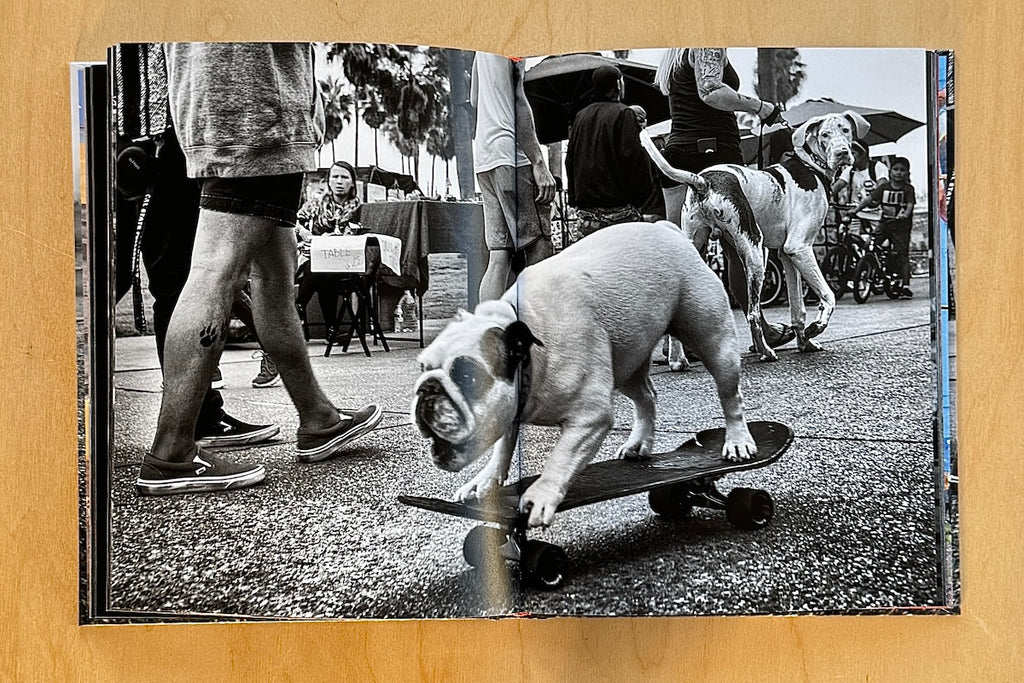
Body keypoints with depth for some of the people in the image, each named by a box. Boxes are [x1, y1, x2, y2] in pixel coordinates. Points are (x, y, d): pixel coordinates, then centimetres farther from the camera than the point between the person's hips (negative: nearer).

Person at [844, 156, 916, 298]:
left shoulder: (908, 189, 0)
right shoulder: (884, 187, 8)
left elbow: (910, 204, -13)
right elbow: (869, 199, 2)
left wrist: (906, 214, -35)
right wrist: (855, 209, -10)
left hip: (901, 225, -3)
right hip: (885, 223, 3)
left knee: (902, 255, -8)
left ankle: (905, 286, -7)